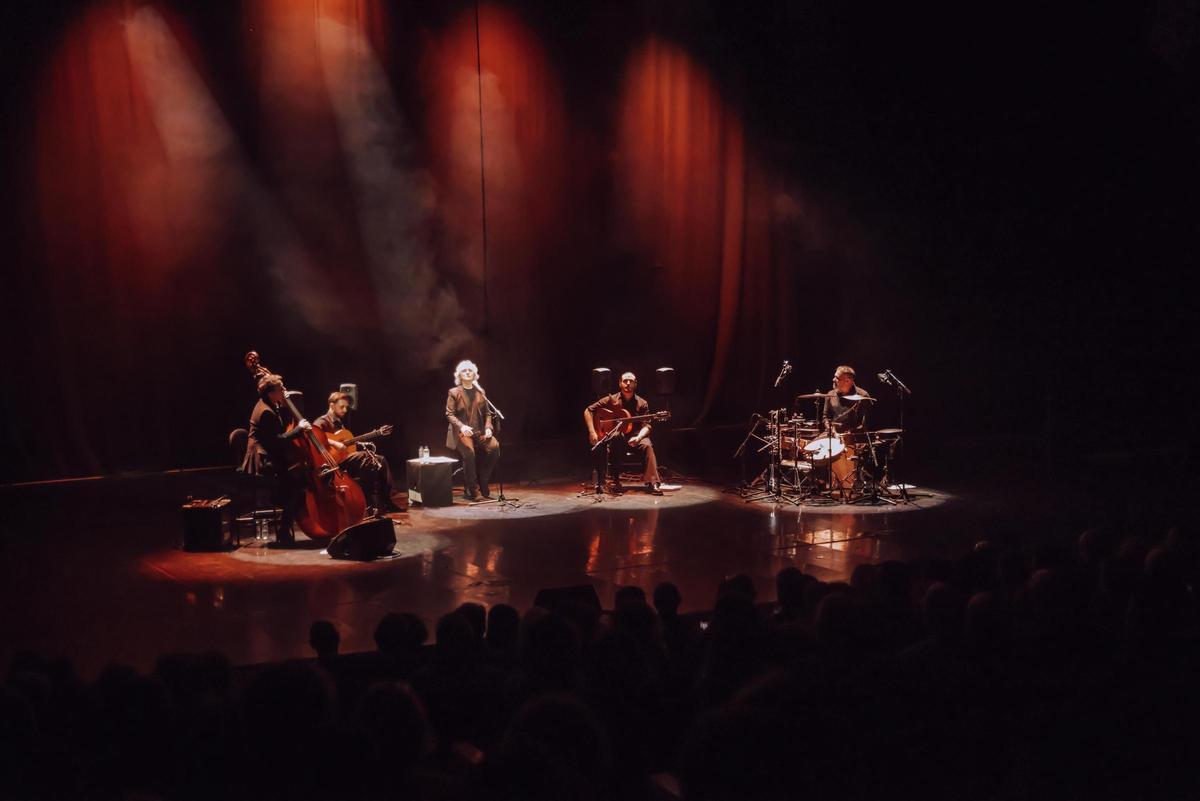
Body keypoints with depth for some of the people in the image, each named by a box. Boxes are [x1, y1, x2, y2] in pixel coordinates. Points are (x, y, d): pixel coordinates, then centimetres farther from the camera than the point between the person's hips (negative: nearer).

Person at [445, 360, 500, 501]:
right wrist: (461, 426, -19)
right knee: (469, 452, -32)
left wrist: (488, 427, -1)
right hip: (461, 432, -4)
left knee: (494, 447, -23)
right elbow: (449, 414, -2)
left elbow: (487, 412, 17)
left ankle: (483, 485, -9)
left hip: (479, 431, 4)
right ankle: (470, 489, -19)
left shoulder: (480, 392, 16)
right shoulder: (454, 392, 4)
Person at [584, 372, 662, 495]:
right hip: (613, 438, -1)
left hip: (634, 438, 1)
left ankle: (652, 483, -35)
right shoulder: (611, 400, 2)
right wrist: (592, 432, -9)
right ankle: (615, 480, -28)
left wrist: (638, 437, -24)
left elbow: (646, 425, -3)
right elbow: (588, 411, 3)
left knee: (647, 445, -30)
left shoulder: (641, 403, 5)